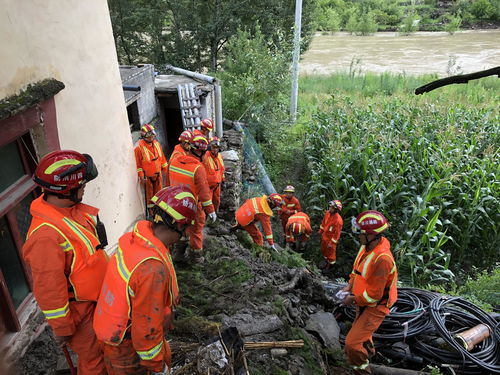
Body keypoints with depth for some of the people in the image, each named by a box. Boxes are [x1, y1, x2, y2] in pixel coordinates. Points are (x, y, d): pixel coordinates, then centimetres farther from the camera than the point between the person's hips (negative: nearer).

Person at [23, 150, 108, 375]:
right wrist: (61, 329, -16)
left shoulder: (73, 209, -5)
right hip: (78, 309, -8)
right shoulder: (46, 234, -33)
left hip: (96, 297, 8)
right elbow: (48, 288, -27)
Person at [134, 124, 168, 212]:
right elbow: (138, 164, -14)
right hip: (147, 176, -5)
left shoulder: (157, 144, 2)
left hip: (158, 174, 5)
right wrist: (141, 177, -15)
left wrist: (165, 170, 14)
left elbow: (162, 158, 12)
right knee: (149, 195, 8)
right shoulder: (139, 147, -16)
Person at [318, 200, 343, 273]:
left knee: (331, 253, 16)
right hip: (324, 236, 8)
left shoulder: (338, 220, -34)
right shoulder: (327, 213, -12)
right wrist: (321, 230, 17)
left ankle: (329, 266, 40)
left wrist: (332, 243, -19)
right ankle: (326, 262, 52)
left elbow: (337, 233, -26)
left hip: (331, 239, -8)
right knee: (324, 250, 27)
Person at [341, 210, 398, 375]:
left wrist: (354, 300, -17)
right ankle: (368, 350, 61)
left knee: (352, 343, -10)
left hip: (375, 307, -9)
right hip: (363, 303, 9)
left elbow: (374, 294, -29)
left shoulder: (382, 258, -35)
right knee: (361, 332, 31)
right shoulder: (366, 247, -8)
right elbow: (358, 268, 11)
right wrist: (350, 285, -1)